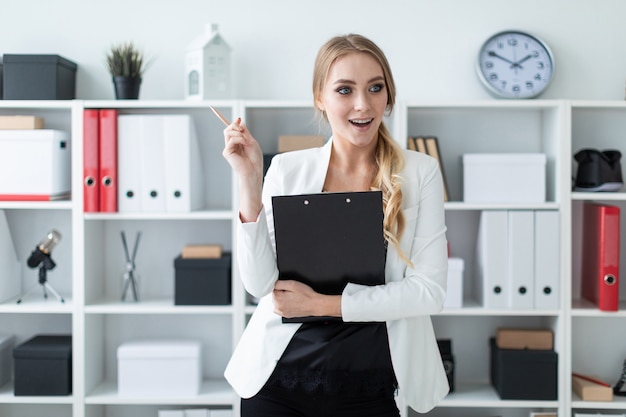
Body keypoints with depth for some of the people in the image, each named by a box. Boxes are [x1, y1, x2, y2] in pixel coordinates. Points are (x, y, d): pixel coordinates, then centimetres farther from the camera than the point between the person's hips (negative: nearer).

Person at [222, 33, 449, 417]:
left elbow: (429, 290, -9)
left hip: (369, 385, 0)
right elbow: (261, 284, -6)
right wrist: (250, 181, -13)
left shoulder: (420, 172, -4)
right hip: (280, 378, 1)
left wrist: (322, 303, -14)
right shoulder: (287, 169, -2)